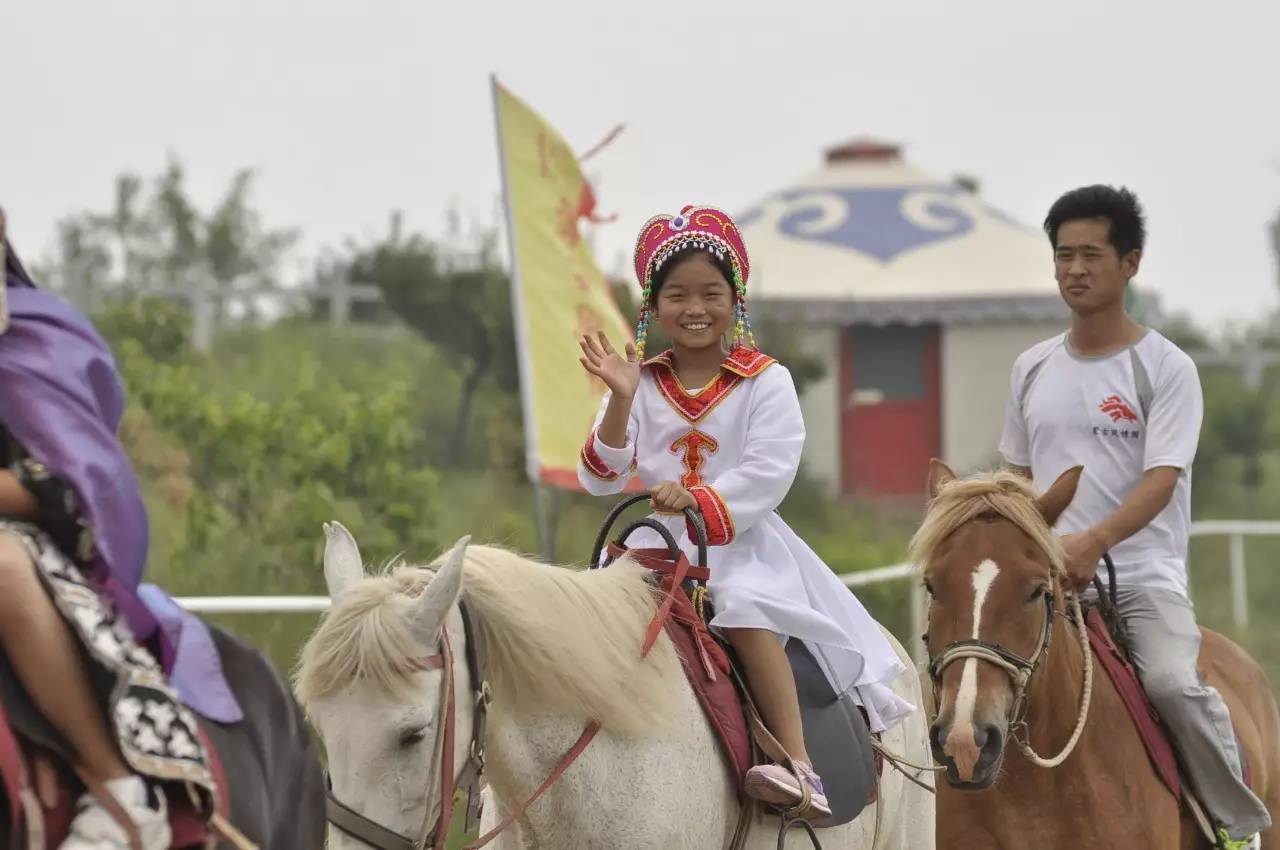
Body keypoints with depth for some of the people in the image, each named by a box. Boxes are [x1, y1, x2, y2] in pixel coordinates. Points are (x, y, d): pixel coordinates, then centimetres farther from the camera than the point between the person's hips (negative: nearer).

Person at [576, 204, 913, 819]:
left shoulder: (765, 382, 1)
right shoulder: (639, 385, 8)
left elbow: (768, 473, -12)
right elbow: (600, 481, 0)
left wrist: (699, 500, -27)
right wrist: (620, 401, -14)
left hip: (741, 544, -4)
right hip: (655, 543, 4)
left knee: (744, 607, -32)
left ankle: (798, 762, -38)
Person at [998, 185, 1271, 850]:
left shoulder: (1166, 369, -2)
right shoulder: (1033, 369, 14)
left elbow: (1160, 480, -15)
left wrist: (1093, 542, -31)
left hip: (1142, 575, -5)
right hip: (1048, 578, 5)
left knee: (1175, 683, -30)